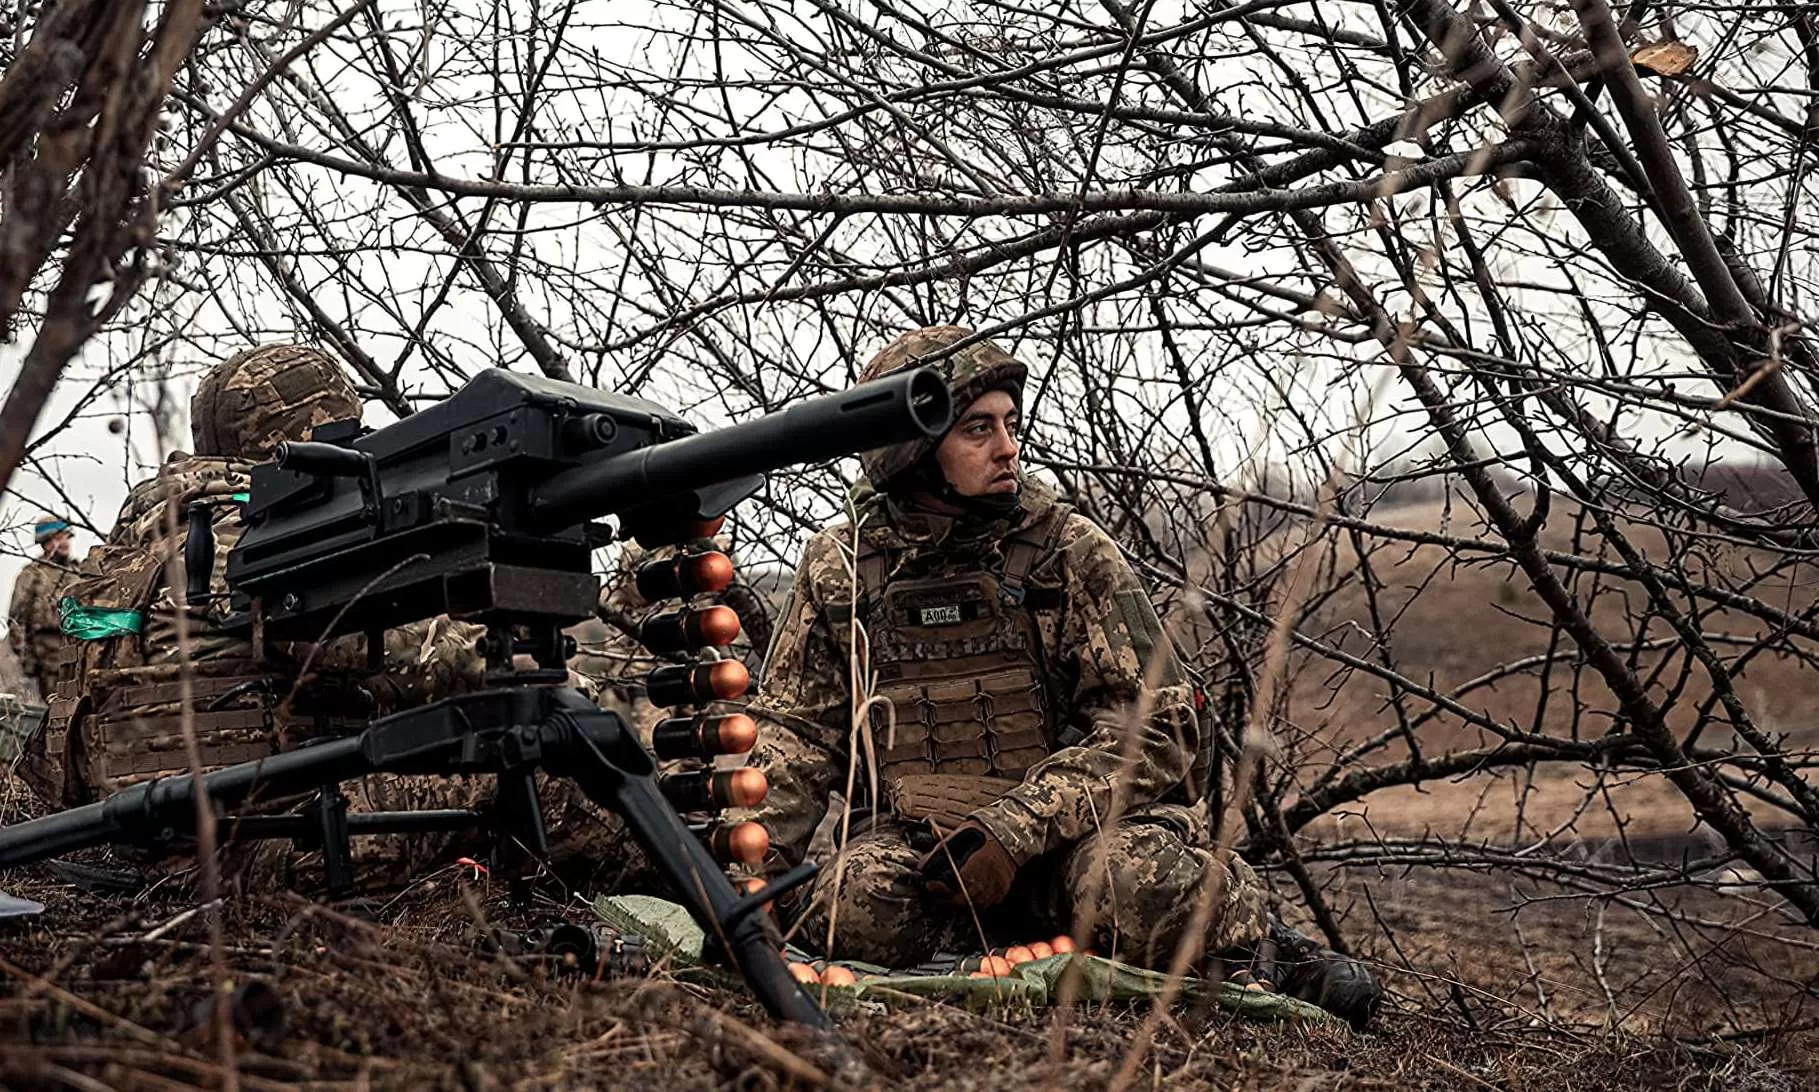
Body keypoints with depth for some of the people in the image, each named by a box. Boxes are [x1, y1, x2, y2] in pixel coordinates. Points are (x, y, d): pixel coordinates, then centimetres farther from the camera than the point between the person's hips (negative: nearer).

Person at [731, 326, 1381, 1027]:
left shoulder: (1070, 552, 0)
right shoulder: (838, 568, 6)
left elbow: (1153, 725, -6)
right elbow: (795, 733, 9)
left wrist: (1014, 832, -20)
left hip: (1061, 837, -1)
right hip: (899, 832, 2)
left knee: (1139, 881, -34)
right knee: (857, 902, -32)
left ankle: (1250, 939, -1)